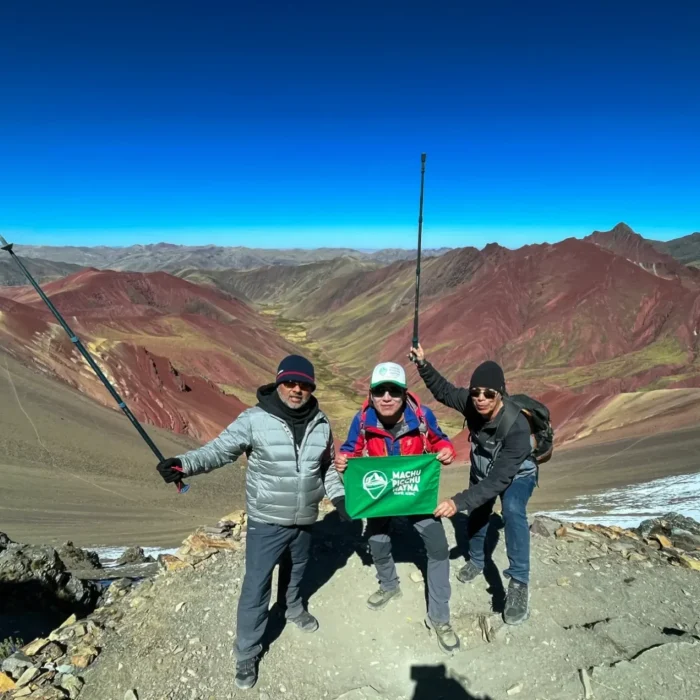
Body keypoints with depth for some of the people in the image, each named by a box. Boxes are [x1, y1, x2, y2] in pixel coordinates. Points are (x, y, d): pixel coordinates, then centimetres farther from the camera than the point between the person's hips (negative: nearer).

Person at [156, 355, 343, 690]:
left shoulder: (320, 423, -6)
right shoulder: (255, 419, -21)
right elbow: (220, 449, -22)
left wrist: (339, 496, 3)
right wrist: (184, 463, -38)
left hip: (305, 519, 5)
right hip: (266, 521, -4)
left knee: (298, 569, 27)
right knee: (256, 586, 3)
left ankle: (293, 608, 58)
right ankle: (246, 653, 25)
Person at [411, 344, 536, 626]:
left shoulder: (517, 426, -43)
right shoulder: (469, 402, -30)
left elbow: (500, 479, -44)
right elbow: (443, 390, -9)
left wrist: (459, 501, -51)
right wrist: (423, 364, -25)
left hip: (516, 474, -5)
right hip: (482, 471, 5)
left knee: (512, 510, -34)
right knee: (476, 515, 20)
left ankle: (518, 584, -20)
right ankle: (476, 560, 50)